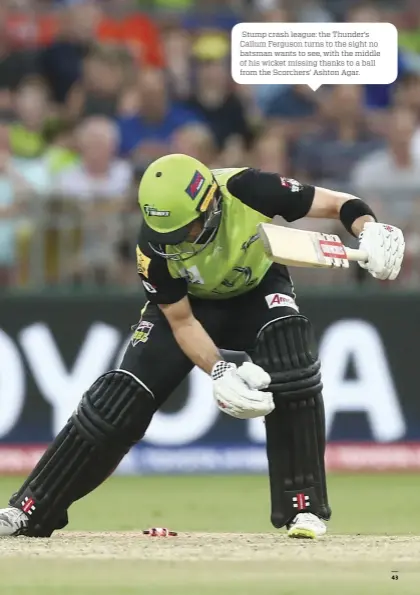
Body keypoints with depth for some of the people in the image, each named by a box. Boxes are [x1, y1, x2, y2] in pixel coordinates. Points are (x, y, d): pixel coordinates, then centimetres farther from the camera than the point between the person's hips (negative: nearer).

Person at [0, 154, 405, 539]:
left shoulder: (249, 191, -35)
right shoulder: (155, 247, -31)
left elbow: (339, 204, -27)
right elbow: (181, 321, -20)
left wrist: (371, 231, -48)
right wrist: (220, 373, -33)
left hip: (259, 291, 0)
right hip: (192, 302, 0)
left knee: (292, 375, -30)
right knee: (121, 397, -12)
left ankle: (304, 506, -18)